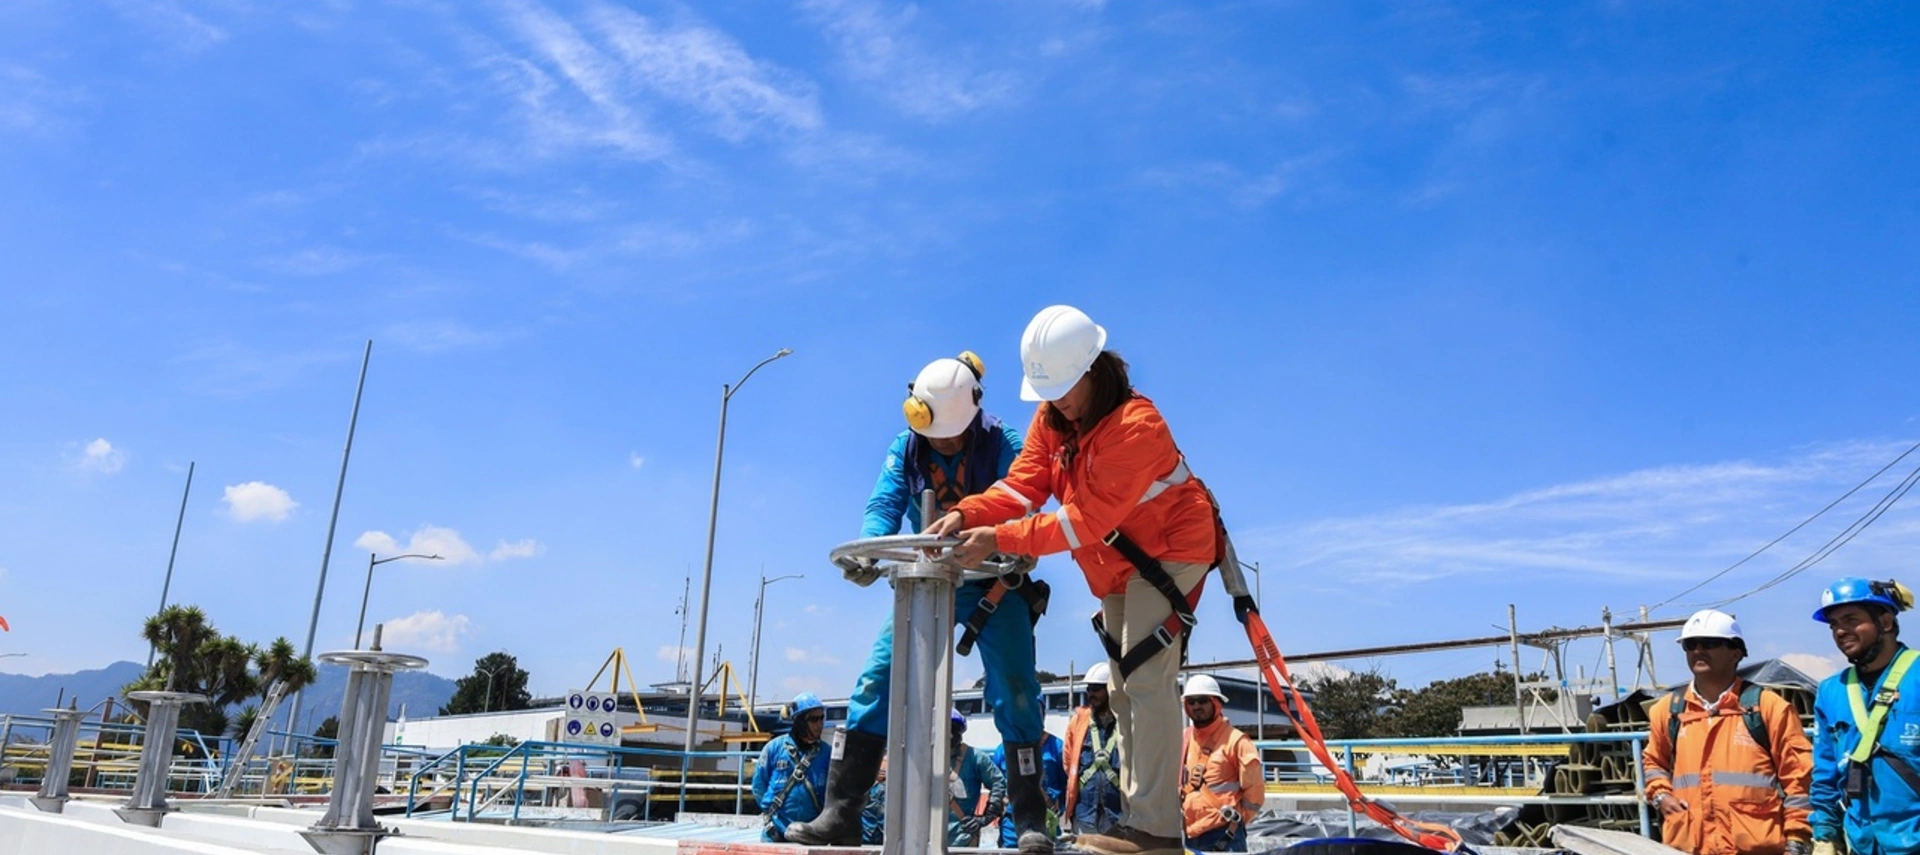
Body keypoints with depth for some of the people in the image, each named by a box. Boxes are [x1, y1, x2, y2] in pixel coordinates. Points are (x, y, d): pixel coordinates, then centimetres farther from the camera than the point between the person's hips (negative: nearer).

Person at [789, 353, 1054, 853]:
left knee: (1016, 692, -12)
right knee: (877, 679, -8)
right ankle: (840, 814, -5)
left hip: (993, 584, -2)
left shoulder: (1002, 447, -14)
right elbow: (885, 506, -17)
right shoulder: (904, 450, -4)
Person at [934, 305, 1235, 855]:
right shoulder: (1050, 418, -4)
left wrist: (1001, 539, -36)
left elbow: (1088, 519, -33)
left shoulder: (1136, 427, -30)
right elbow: (1022, 485, -12)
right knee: (1124, 689, 10)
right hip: (1118, 567, 9)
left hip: (1169, 551, -9)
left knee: (1147, 679, -18)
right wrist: (967, 514, -29)